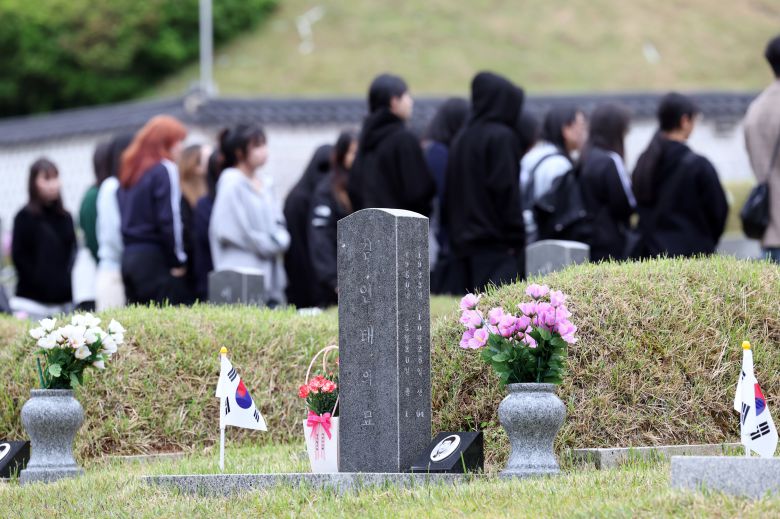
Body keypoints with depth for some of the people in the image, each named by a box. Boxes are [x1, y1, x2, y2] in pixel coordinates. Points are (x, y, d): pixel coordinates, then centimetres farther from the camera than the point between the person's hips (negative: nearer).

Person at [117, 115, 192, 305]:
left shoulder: (130, 171, 17)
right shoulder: (164, 170, -7)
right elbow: (169, 219, -13)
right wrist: (178, 261, -6)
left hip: (129, 256, 8)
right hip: (155, 258, -8)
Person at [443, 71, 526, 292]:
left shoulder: (462, 139, 14)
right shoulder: (501, 137, -9)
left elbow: (450, 196, 16)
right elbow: (506, 190, -15)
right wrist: (515, 240, -12)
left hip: (465, 242, 8)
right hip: (496, 246, -8)